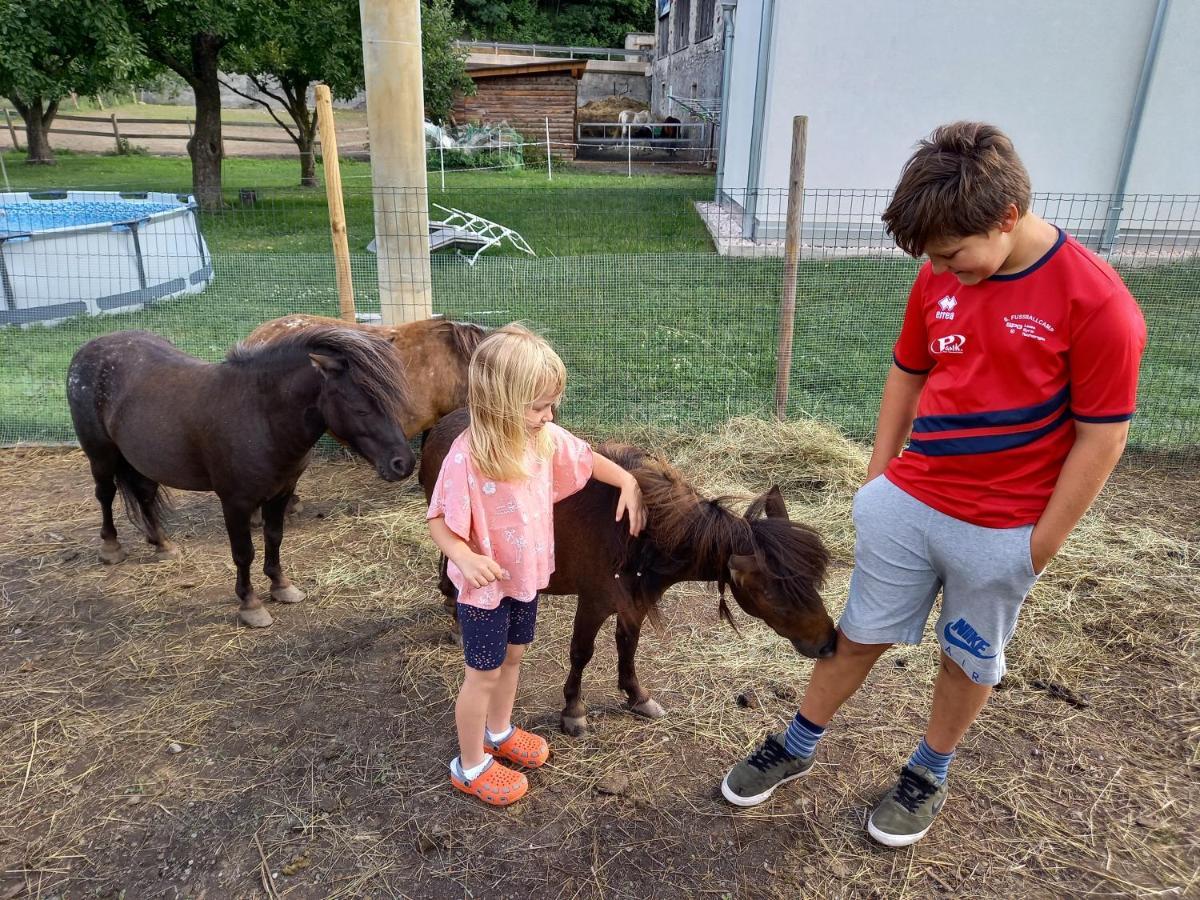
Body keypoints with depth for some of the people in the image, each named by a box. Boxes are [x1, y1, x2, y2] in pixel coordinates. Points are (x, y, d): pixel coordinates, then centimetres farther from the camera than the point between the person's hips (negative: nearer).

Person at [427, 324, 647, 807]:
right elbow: (440, 521, -22)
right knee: (484, 672, 10)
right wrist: (465, 558, -40)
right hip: (485, 585, -6)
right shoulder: (468, 455, -29)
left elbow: (588, 459, 9)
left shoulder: (546, 438, -9)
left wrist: (628, 483, -5)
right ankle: (470, 766, 32)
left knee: (513, 656, 25)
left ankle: (499, 732, 50)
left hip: (527, 575, 7)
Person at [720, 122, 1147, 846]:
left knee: (968, 659, 17)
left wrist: (1041, 544, -9)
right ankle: (797, 749, 35)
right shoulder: (940, 278, -4)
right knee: (861, 635, 16)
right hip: (905, 503, 4)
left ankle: (929, 777, 41)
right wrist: (879, 475, 8)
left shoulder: (1096, 301, -18)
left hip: (1001, 532, -3)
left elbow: (1102, 437, -13)